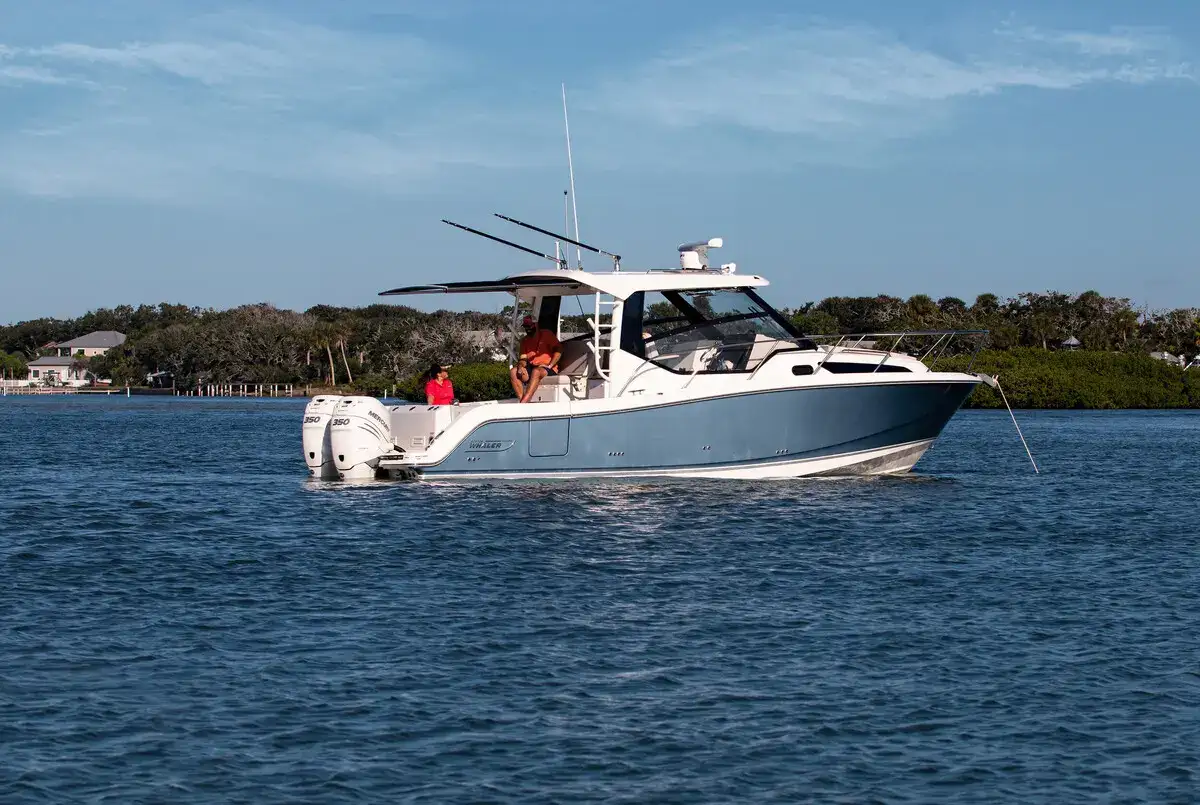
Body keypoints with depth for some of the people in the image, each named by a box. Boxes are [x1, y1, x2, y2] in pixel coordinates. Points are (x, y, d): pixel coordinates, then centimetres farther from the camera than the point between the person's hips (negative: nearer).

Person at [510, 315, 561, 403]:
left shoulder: (546, 334, 2)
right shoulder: (525, 340, 17)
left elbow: (558, 350, -7)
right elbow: (523, 358, 10)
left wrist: (549, 365, -17)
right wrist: (521, 366, -15)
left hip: (548, 369, -6)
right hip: (531, 367, 6)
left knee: (536, 372, -38)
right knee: (513, 372, -20)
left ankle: (523, 403, -50)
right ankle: (521, 400, -34)